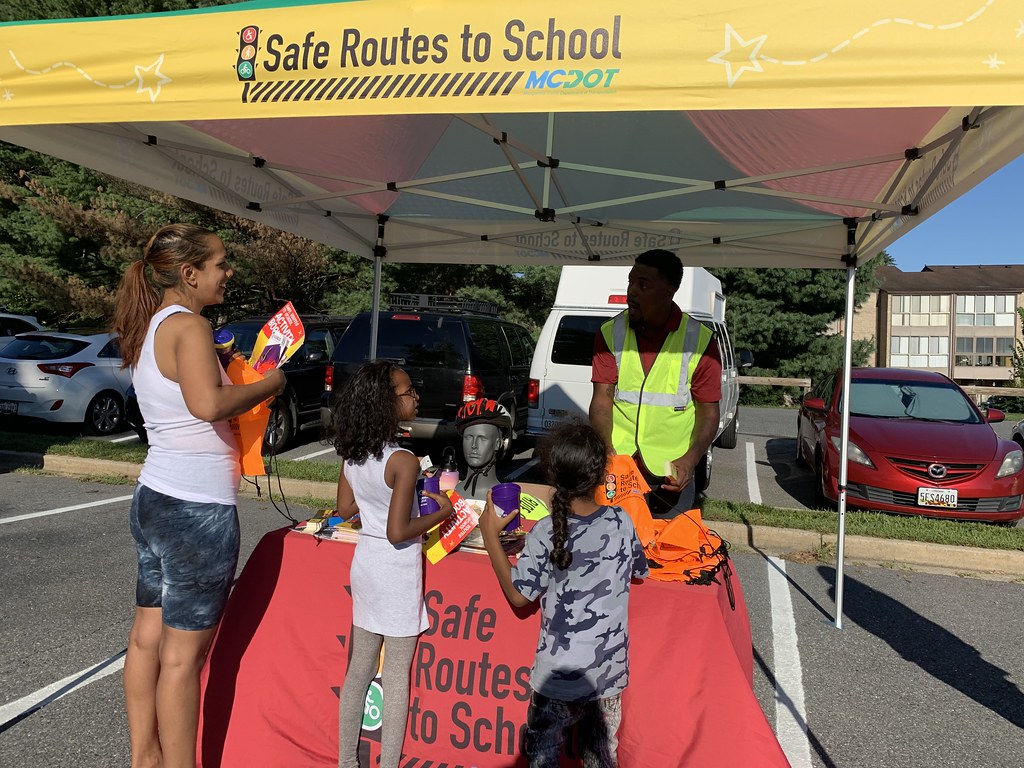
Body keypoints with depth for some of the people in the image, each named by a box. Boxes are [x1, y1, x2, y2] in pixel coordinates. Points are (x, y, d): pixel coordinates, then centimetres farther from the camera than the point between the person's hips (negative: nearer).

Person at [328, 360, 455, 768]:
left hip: (364, 563, 7)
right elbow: (398, 532, -23)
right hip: (397, 571, -7)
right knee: (396, 678, 7)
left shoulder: (351, 453, -1)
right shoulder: (403, 461, -23)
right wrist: (441, 512, -10)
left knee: (359, 670, 19)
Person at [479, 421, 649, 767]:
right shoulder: (621, 522, -9)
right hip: (610, 672, 3)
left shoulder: (545, 533, -19)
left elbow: (519, 596, -11)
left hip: (560, 676, -3)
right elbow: (640, 572, 8)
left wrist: (490, 536, -6)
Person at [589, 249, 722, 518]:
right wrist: (606, 453, -21)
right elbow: (602, 400, -6)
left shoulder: (701, 341, -4)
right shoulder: (611, 333, 0)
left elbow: (708, 412, -3)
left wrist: (690, 461, -18)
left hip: (670, 476, -1)